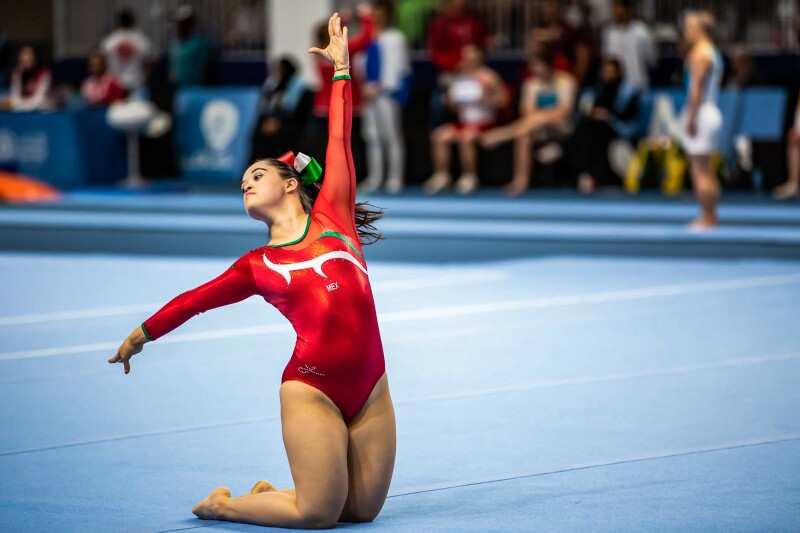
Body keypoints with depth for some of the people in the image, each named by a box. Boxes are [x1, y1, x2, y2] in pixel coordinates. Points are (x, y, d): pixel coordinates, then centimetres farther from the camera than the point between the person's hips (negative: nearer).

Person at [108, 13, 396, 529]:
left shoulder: (331, 214, 10)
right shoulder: (255, 266, 9)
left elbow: (340, 140, 11)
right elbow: (197, 298, 21)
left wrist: (342, 69, 11)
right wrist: (143, 334, 31)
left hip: (370, 386, 3)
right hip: (312, 388, -3)